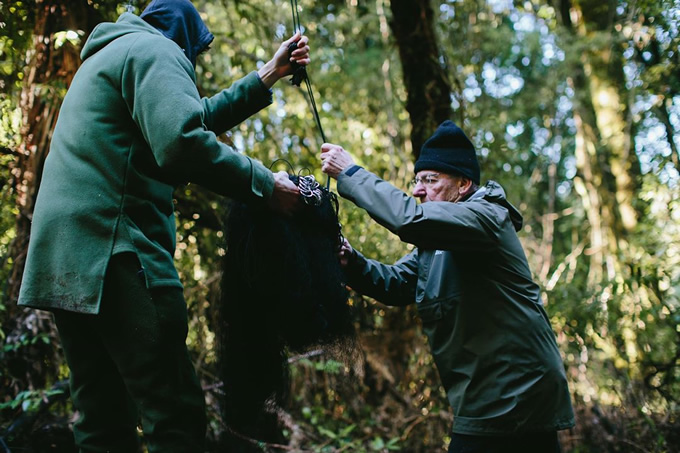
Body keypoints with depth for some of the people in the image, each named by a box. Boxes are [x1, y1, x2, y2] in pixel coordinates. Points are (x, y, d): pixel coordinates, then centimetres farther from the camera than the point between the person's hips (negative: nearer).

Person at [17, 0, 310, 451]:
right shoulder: (154, 48, -1)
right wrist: (266, 184, -10)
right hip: (112, 249, -10)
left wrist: (268, 75, 34)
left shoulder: (109, 56, 30)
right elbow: (182, 142, -19)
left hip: (67, 254, 10)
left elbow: (195, 117, 33)